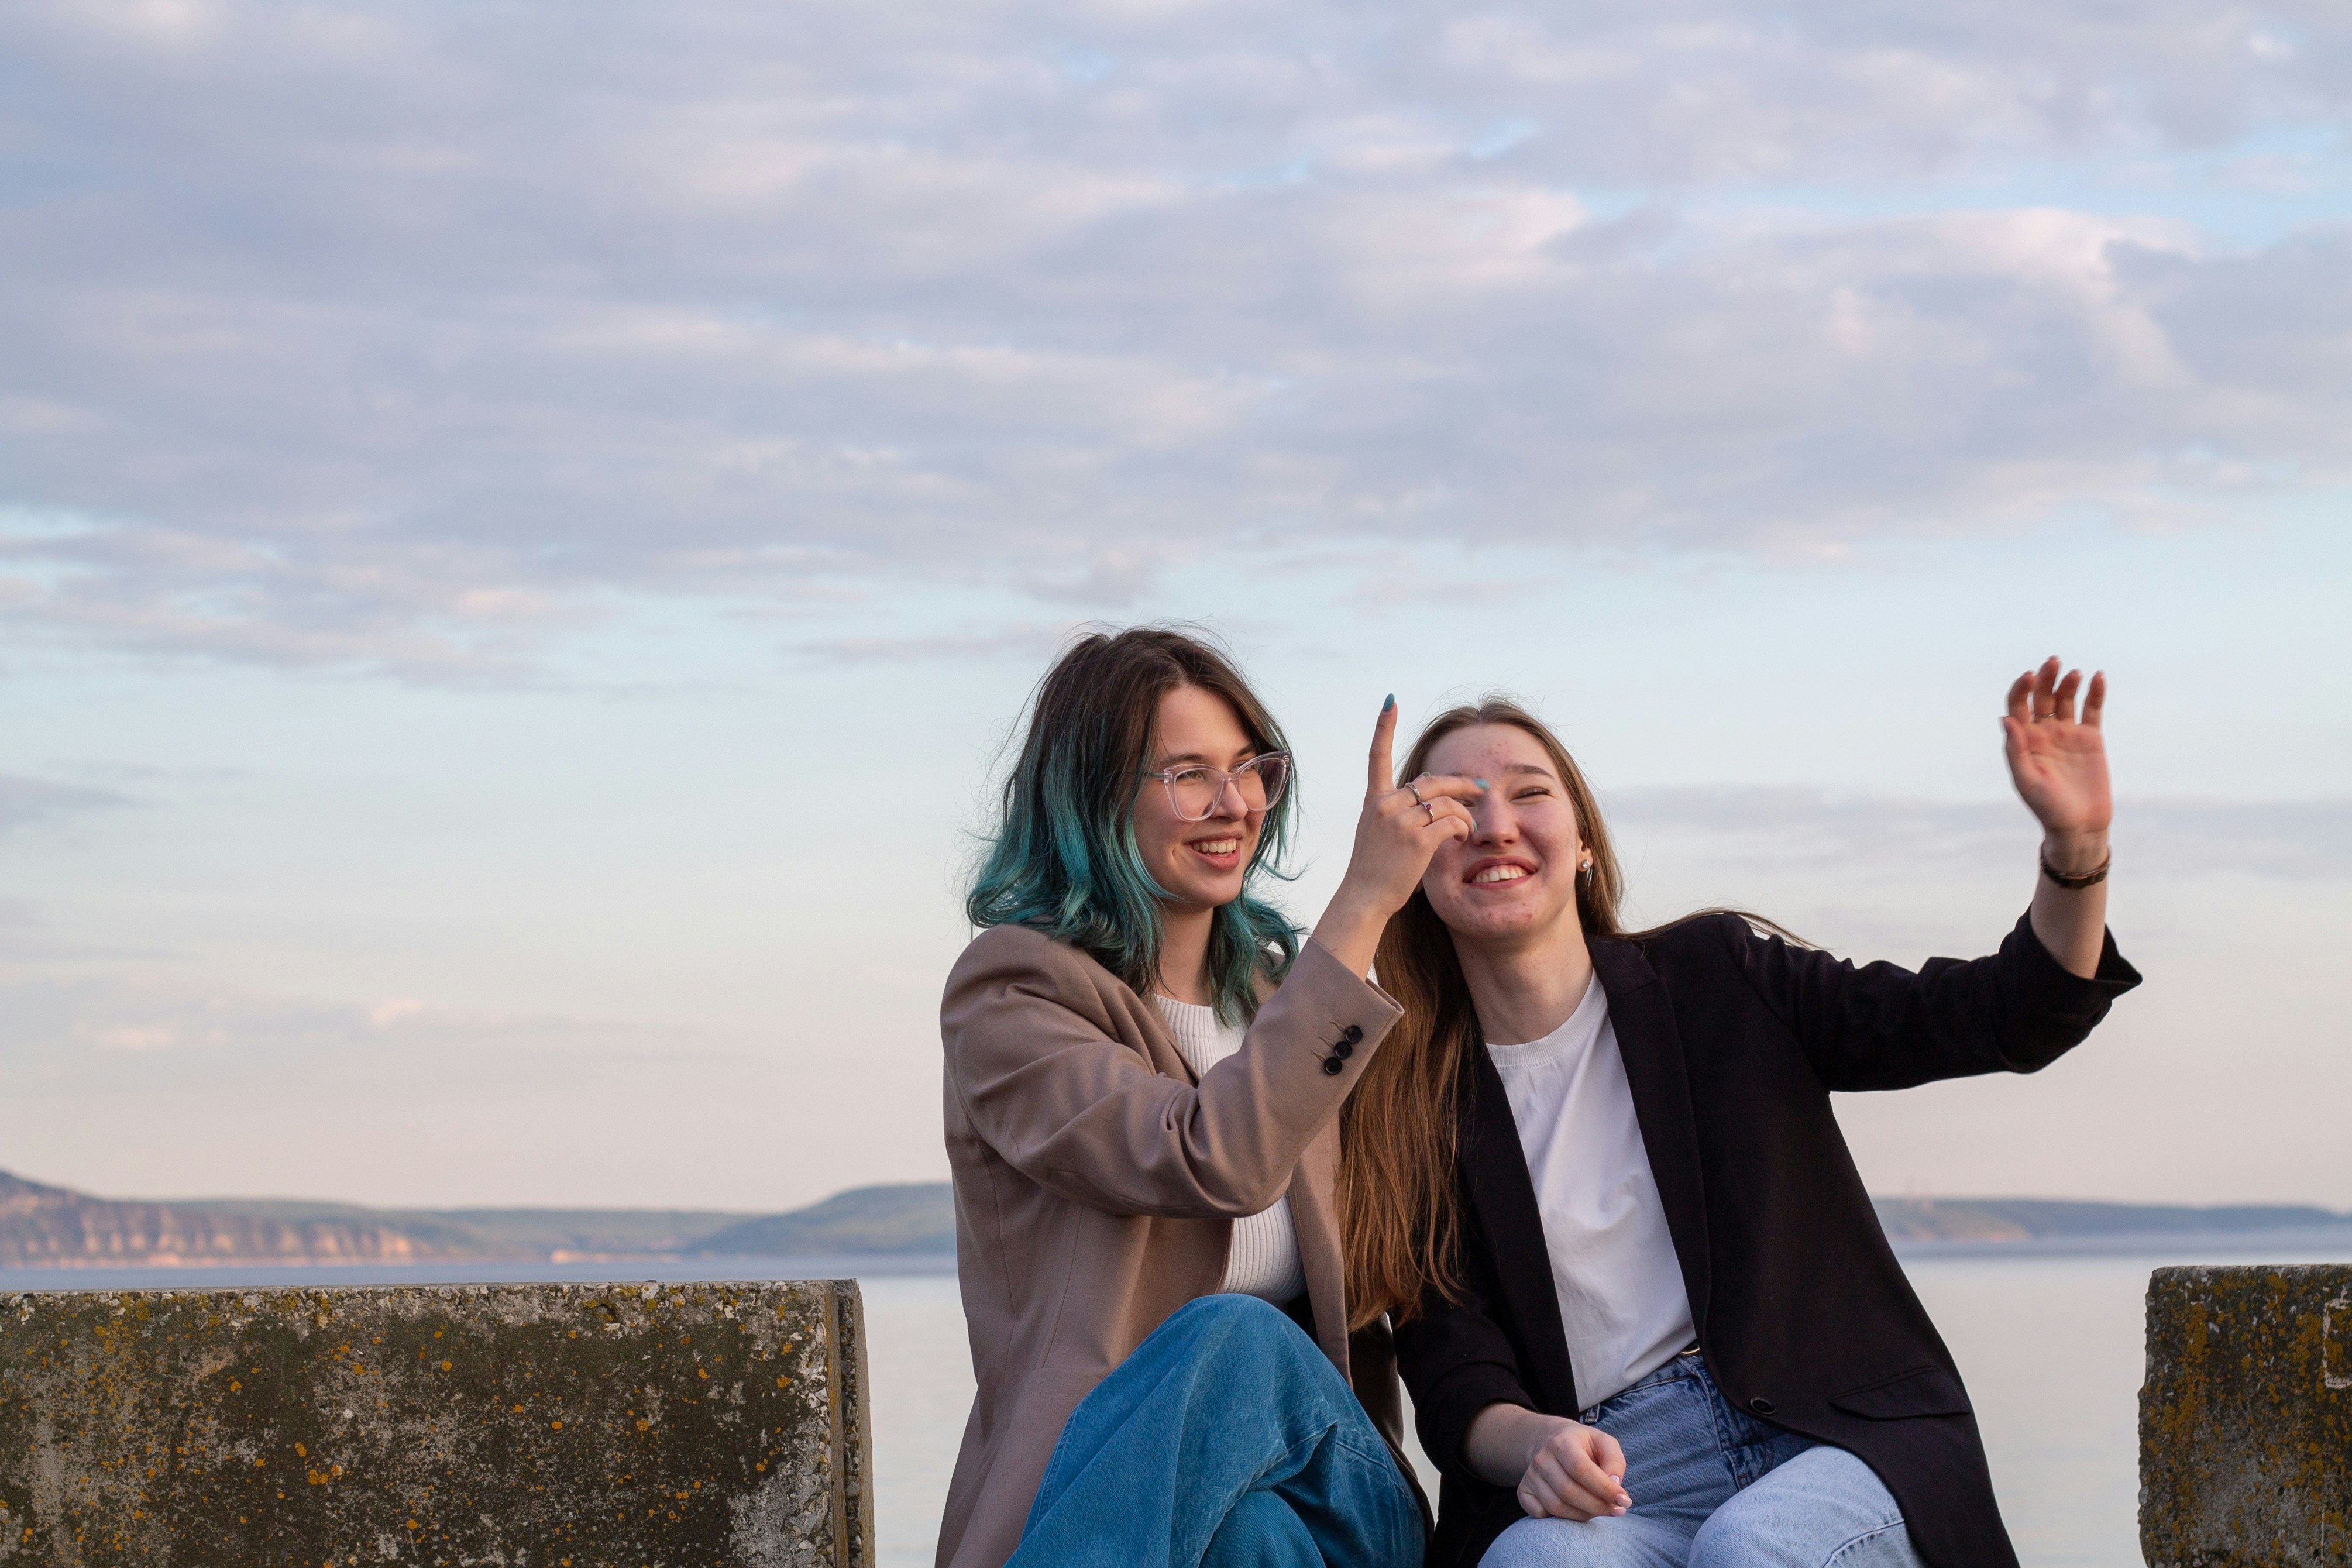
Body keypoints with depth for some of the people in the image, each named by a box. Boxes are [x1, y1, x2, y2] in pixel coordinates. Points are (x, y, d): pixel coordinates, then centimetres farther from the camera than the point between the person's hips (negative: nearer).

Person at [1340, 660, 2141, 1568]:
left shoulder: (1717, 978, 10)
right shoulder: (1412, 1100, 9)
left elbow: (2010, 1018, 6)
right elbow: (1454, 1380, 2)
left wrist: (2076, 850, -13)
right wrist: (1532, 1442, -22)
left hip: (1831, 1439, 1)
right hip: (1608, 1488, -1)